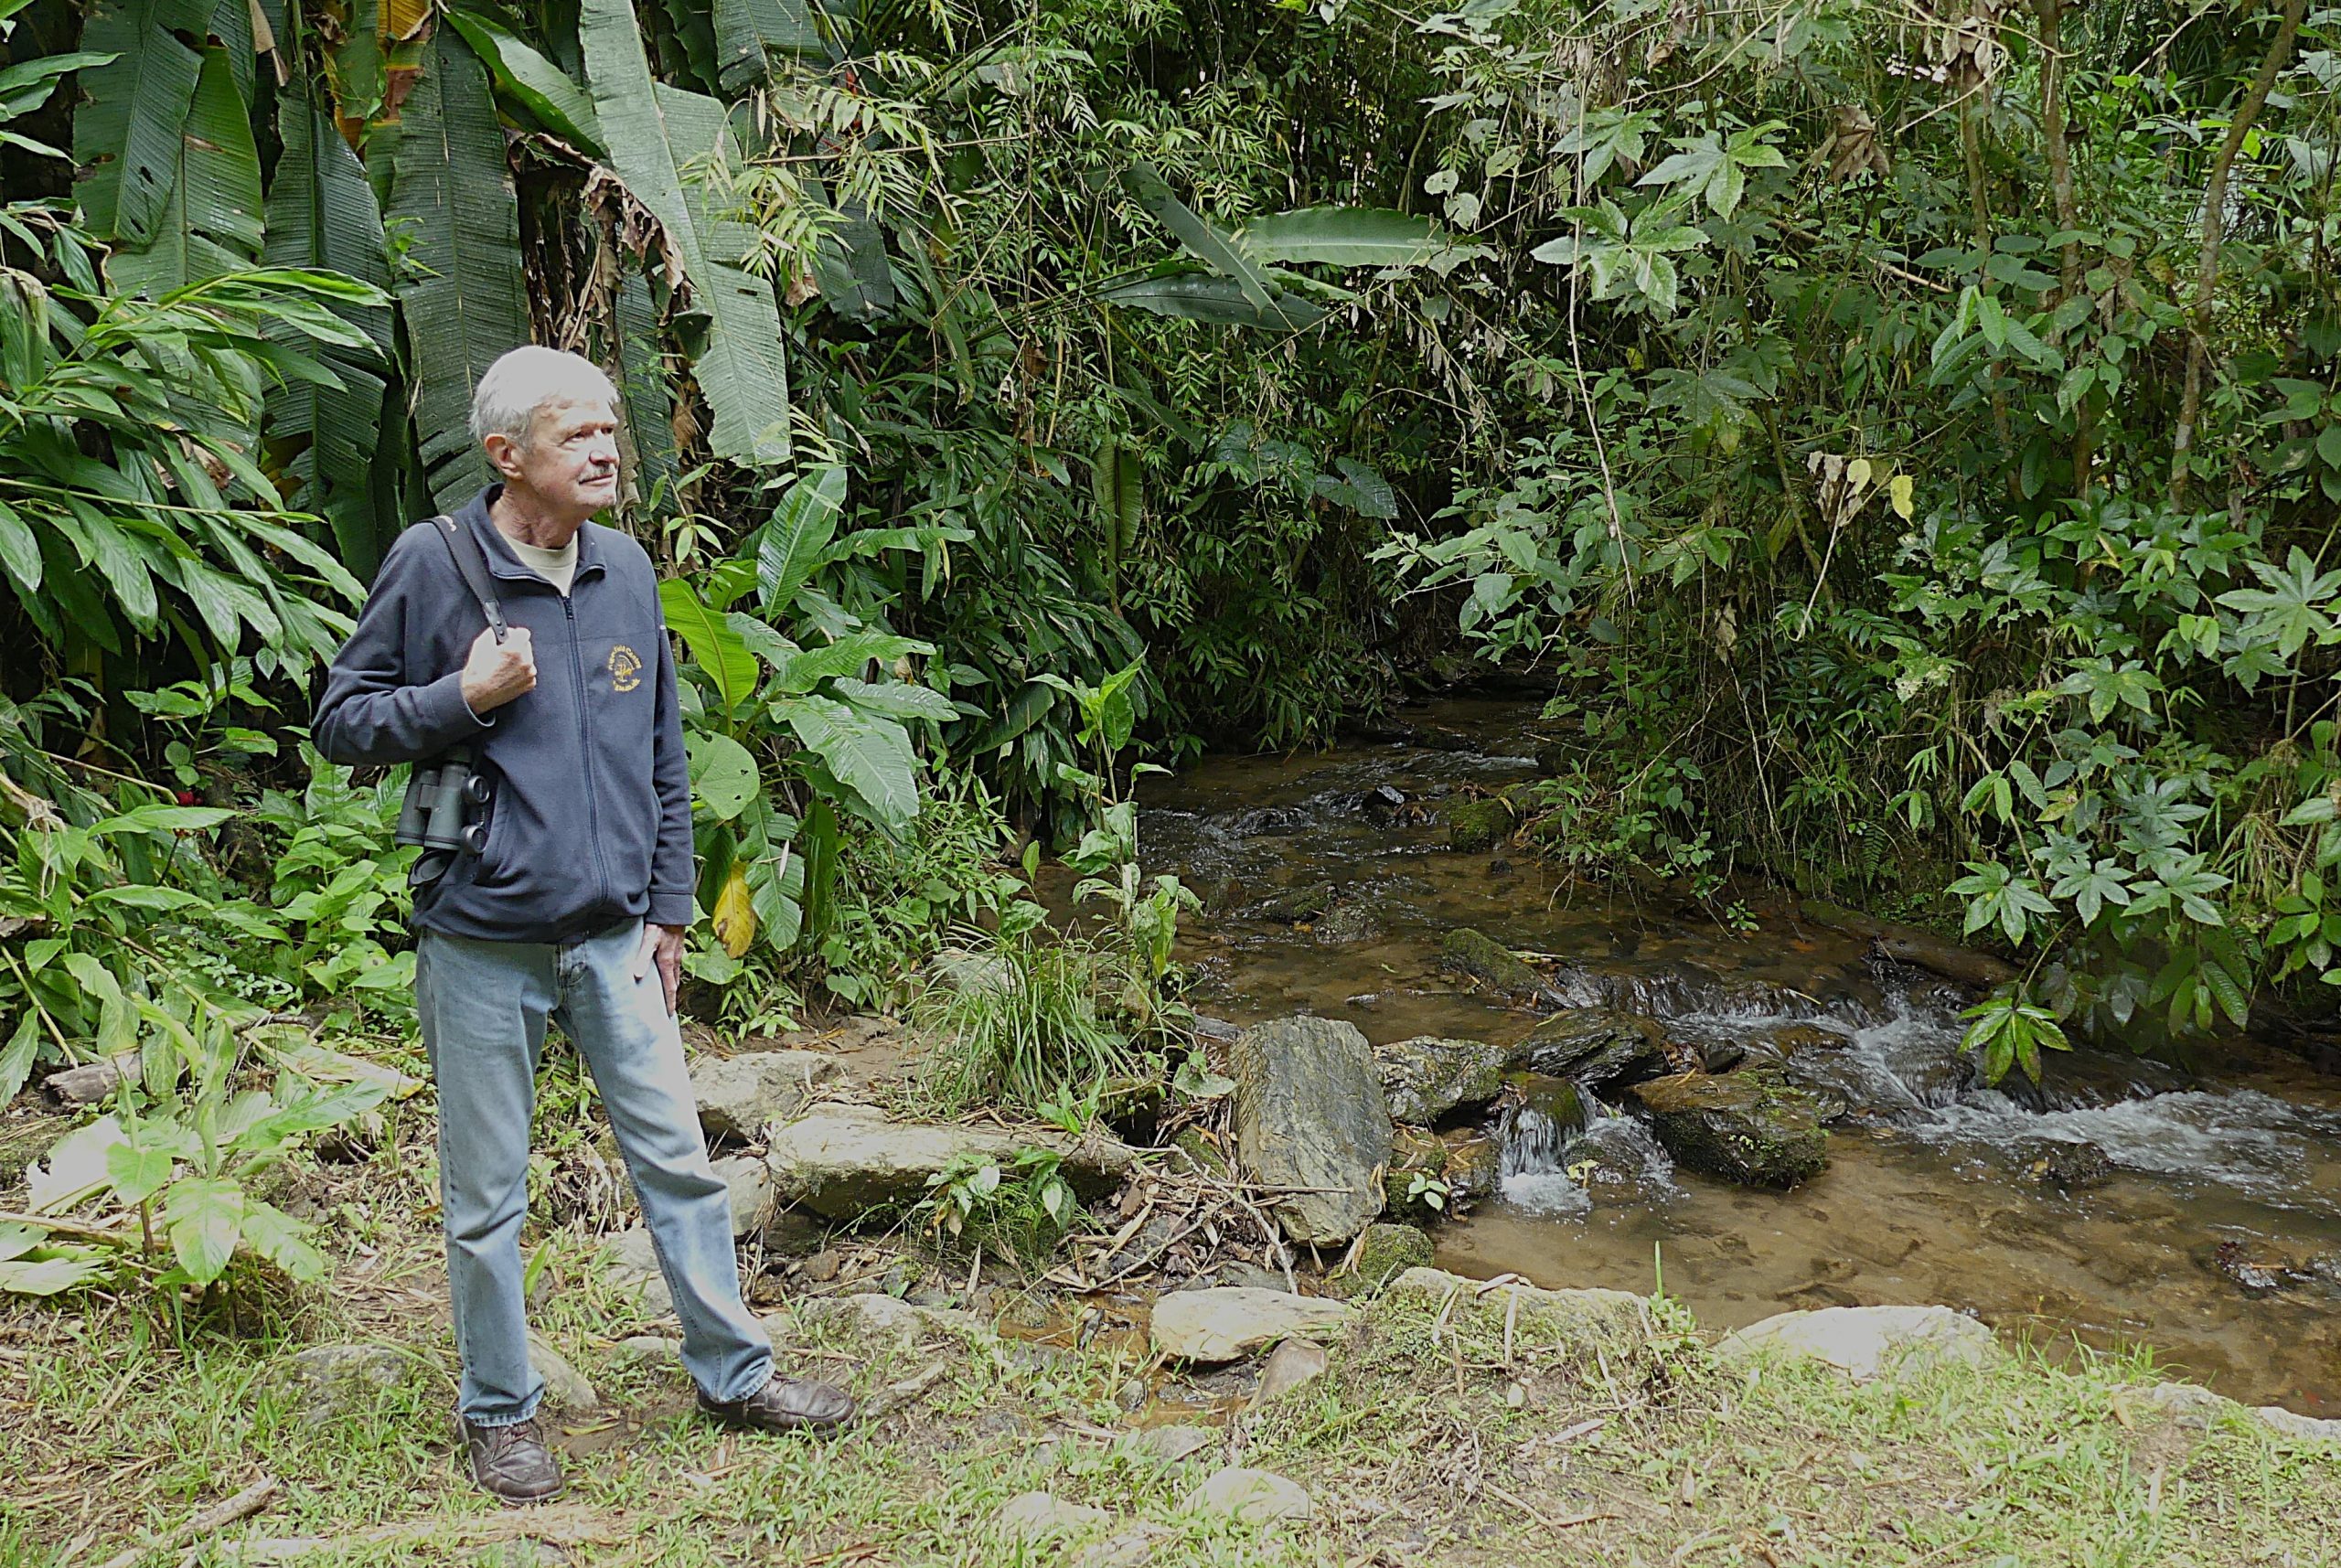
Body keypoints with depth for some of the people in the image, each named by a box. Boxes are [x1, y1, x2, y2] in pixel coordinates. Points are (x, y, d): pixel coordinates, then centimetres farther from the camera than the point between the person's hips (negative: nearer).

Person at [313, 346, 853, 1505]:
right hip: (481, 943, -3)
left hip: (611, 939, 4)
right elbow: (340, 723, -2)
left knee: (677, 1159, 9)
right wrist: (463, 696, -17)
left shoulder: (626, 570, 7)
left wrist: (668, 910, 13)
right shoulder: (432, 566, -7)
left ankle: (735, 1374, 24)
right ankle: (499, 1412, 26)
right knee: (486, 1197, 8)